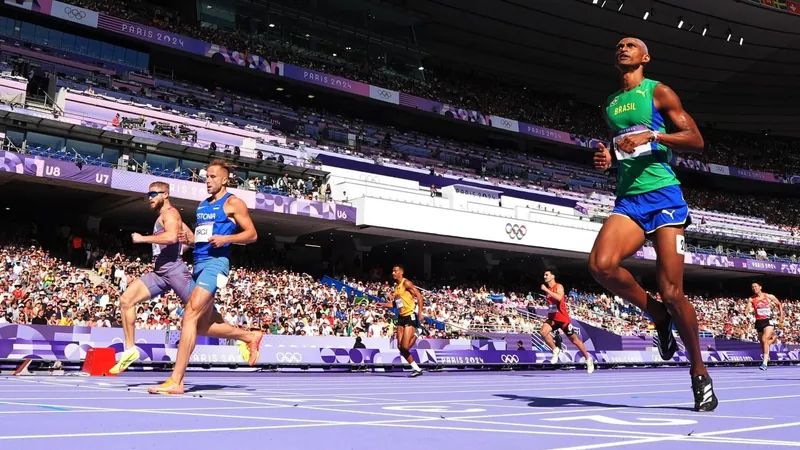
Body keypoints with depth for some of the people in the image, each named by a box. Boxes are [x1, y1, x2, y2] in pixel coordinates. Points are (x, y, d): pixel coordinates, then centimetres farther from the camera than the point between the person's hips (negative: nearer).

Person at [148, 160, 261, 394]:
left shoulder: (233, 202, -2)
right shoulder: (203, 205, 20)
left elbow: (252, 234, -5)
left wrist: (226, 239, -18)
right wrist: (190, 239, 6)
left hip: (215, 263, -9)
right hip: (198, 263, 9)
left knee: (190, 315, -19)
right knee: (203, 325, 12)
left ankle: (176, 381, -18)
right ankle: (251, 337, 34)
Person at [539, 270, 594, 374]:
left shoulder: (558, 286, -13)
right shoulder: (547, 288, 9)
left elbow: (559, 297, -35)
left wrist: (546, 290, -32)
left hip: (563, 318, -6)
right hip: (552, 318, 6)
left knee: (574, 340, 5)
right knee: (543, 332, -22)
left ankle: (588, 359, 22)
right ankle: (556, 350, -3)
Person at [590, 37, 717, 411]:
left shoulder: (658, 92, 4)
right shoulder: (610, 104, 20)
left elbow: (696, 141, -2)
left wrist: (652, 135, -16)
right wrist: (608, 157, 9)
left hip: (663, 196, -4)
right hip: (627, 200, 5)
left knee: (672, 292, -8)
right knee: (601, 265, -24)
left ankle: (699, 373, 12)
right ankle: (659, 316, 2)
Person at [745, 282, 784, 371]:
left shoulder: (769, 296, -2)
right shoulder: (751, 299, 1)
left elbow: (779, 304, 13)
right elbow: (747, 311, -7)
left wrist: (781, 316, 7)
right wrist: (745, 313, -31)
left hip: (768, 321, -4)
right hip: (759, 322, 4)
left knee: (764, 340, -21)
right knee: (762, 342, 13)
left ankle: (765, 363, -22)